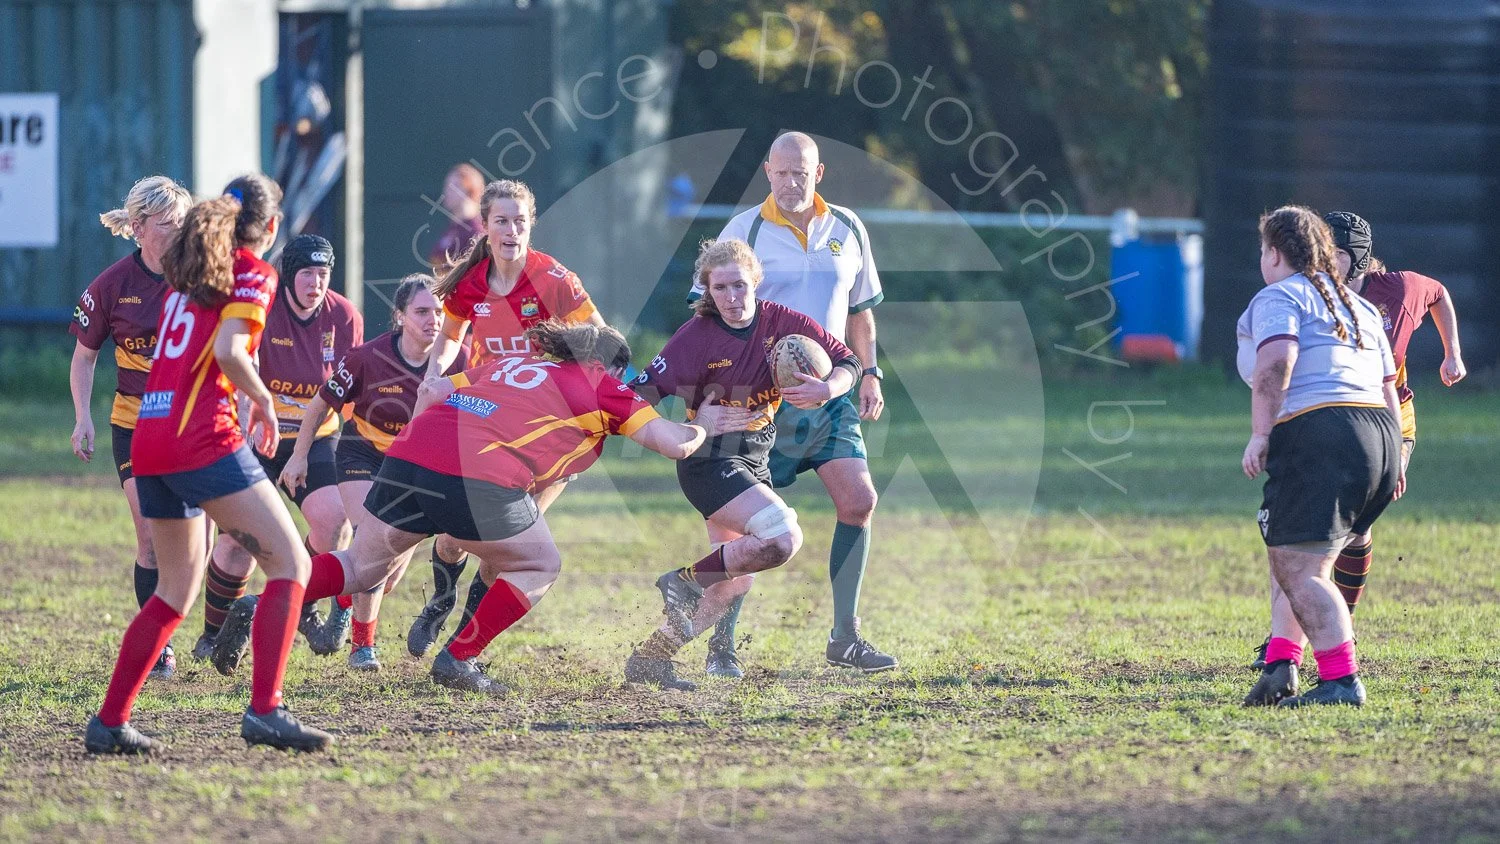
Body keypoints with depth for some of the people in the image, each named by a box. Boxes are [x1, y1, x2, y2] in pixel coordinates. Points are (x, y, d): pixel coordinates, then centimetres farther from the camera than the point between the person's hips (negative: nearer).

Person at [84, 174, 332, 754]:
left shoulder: (187, 270, 22)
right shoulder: (253, 273, -1)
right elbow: (228, 351, -15)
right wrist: (264, 402, 0)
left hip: (148, 439, 8)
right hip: (203, 436, -8)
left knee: (178, 588, 19)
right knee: (290, 562, -5)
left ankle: (109, 721, 15)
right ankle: (264, 711, -18)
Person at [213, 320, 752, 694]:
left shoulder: (509, 364, 30)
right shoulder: (601, 387, 16)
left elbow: (432, 391, 29)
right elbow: (675, 443, 13)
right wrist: (702, 427, 33)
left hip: (406, 456, 6)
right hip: (479, 481, -6)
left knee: (365, 566, 23)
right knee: (538, 566, 19)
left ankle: (260, 609, 7)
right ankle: (459, 659, 11)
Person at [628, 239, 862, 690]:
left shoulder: (782, 323, -2)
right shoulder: (697, 337, -15)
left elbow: (847, 363, 0)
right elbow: (646, 391, -17)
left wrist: (826, 389, -21)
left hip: (755, 462, 7)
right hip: (710, 462, -7)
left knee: (734, 582, 9)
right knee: (783, 537, -26)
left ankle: (651, 657, 17)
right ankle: (684, 582, -10)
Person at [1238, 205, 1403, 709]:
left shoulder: (1279, 297, 3)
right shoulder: (1360, 308, 27)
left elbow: (1275, 364, -15)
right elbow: (1388, 388, 26)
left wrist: (1260, 435, -16)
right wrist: (1393, 459, 28)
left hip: (1316, 435, -9)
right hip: (1379, 437, 9)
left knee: (1299, 570, -10)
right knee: (1294, 562, 18)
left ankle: (1341, 681, -19)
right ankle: (1281, 664, 3)